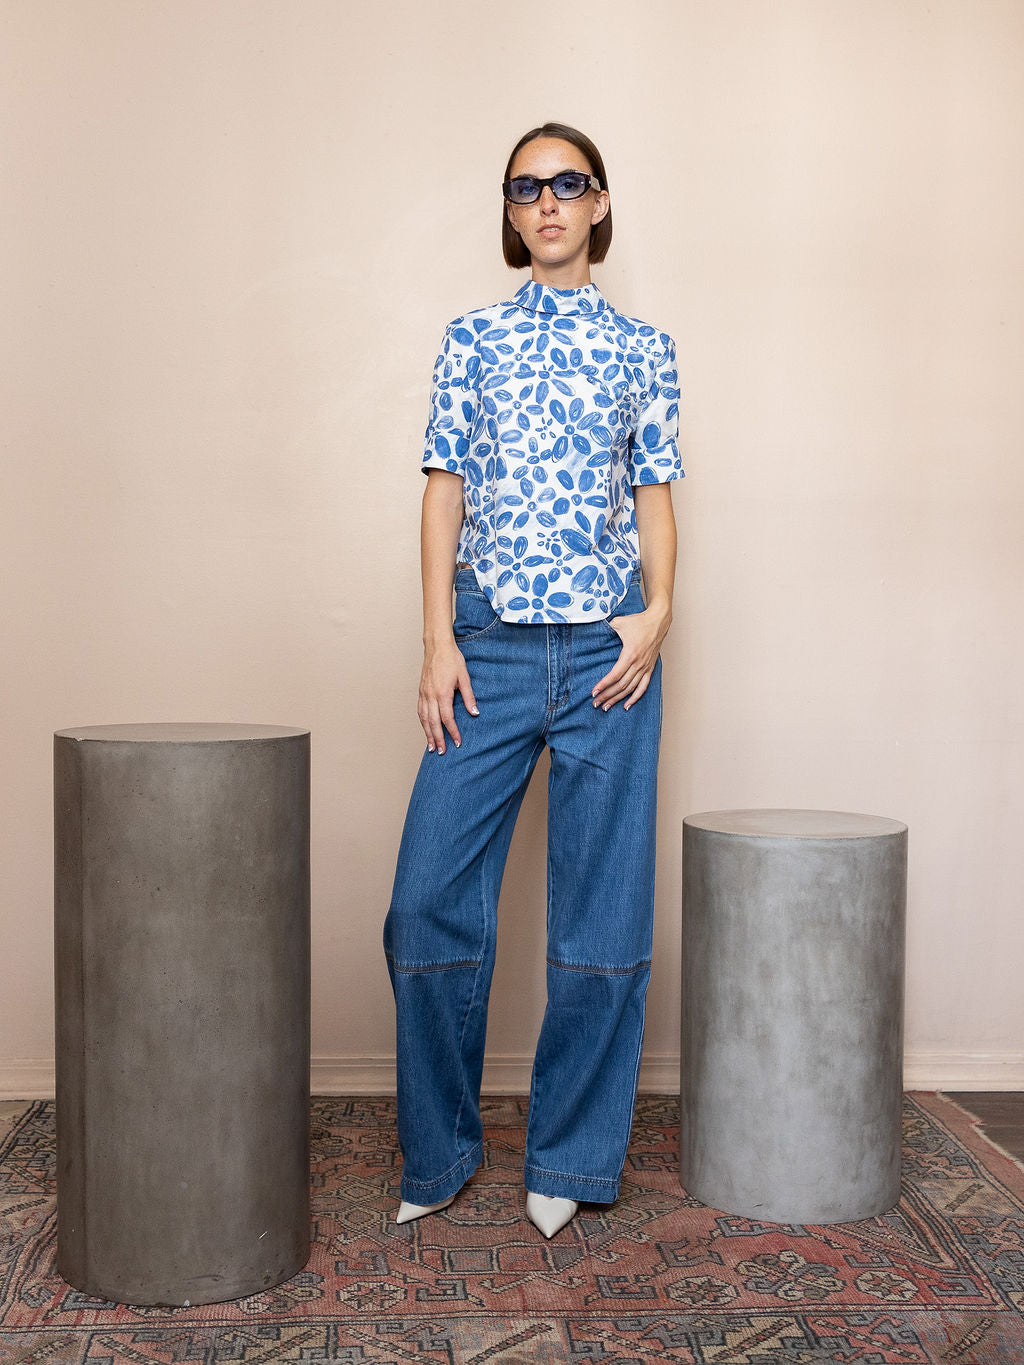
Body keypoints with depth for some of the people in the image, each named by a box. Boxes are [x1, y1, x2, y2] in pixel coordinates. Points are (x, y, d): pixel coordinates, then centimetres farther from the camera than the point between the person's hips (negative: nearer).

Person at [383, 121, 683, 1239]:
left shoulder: (642, 349, 12)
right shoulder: (472, 340, 12)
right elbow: (445, 494, 7)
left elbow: (656, 498, 11)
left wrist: (657, 615, -6)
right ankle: (437, 1154, 15)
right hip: (490, 646, 0)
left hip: (608, 654, 0)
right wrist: (438, 642, -3)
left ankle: (569, 1158, 18)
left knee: (604, 913, 1)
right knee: (431, 898, -4)